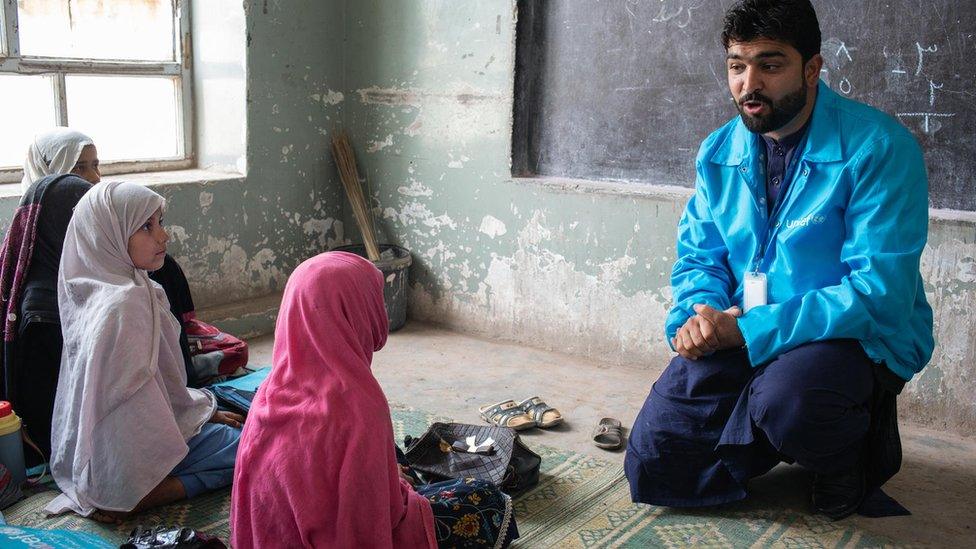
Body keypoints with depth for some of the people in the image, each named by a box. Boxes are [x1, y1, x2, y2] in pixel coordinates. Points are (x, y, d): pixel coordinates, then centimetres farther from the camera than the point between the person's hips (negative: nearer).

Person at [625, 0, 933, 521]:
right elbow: (698, 257, 11)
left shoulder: (879, 148, -16)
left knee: (783, 397, -40)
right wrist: (699, 315, -13)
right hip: (740, 337, 6)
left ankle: (852, 450, -2)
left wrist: (746, 330, -26)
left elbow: (879, 293, -22)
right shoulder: (719, 152, 5)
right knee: (650, 471, -5)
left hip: (858, 339, -5)